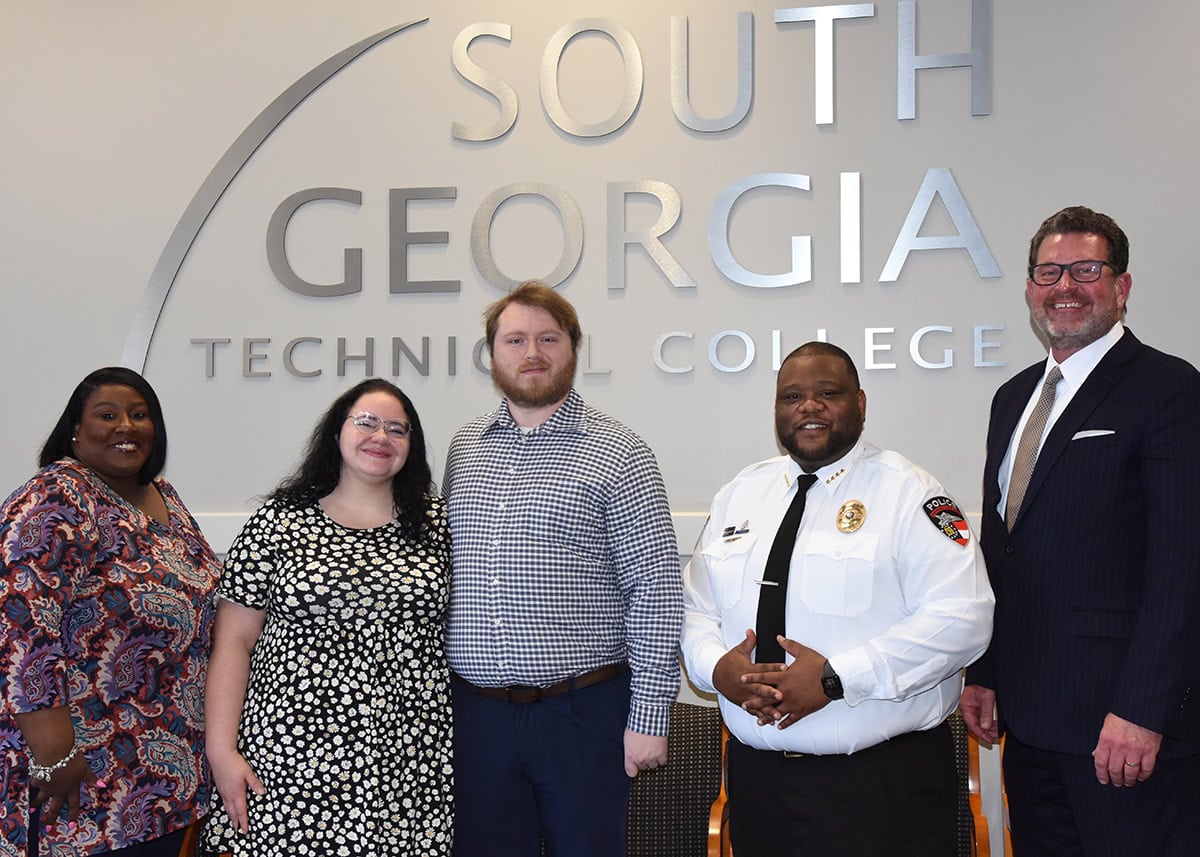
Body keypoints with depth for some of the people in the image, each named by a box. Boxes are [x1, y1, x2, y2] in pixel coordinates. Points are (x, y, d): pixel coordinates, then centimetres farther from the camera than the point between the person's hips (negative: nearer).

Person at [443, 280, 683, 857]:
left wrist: (649, 715, -11)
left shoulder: (617, 454, -5)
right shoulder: (462, 448, 10)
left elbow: (655, 591, -8)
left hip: (583, 712, -4)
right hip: (475, 711, 4)